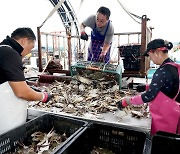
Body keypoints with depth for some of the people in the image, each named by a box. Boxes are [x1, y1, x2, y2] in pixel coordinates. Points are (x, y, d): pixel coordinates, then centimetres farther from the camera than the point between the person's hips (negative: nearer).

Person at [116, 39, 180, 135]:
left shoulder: (163, 71, -24)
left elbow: (149, 96, -27)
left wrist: (126, 101, -19)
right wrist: (147, 87, 12)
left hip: (164, 118, -9)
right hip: (172, 114, 9)